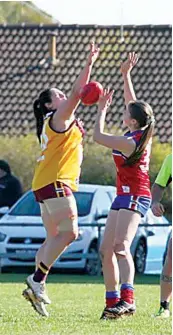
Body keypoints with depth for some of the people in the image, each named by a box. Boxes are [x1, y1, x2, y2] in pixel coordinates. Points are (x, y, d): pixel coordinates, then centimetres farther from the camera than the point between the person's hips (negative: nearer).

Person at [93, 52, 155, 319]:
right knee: (106, 249, 9)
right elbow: (133, 102, 19)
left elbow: (98, 135, -10)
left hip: (132, 197, -10)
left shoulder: (130, 142, -21)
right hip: (125, 197, 10)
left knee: (120, 246, -24)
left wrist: (102, 109, 2)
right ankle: (113, 302, 11)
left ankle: (127, 299, -36)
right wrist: (126, 74, 22)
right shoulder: (142, 134, 4)